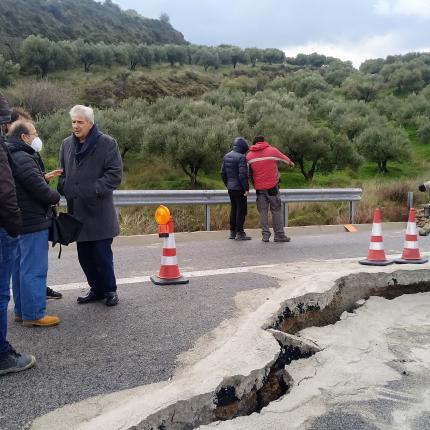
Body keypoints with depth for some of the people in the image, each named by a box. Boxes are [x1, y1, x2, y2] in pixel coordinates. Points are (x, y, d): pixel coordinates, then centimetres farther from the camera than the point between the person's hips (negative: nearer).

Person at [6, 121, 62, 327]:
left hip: (19, 222, 10)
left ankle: (21, 310, 26)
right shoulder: (23, 159, -20)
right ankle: (33, 314, 4)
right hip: (33, 223, -10)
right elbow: (42, 192, -23)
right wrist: (56, 195, -4)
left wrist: (44, 177, 12)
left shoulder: (12, 157, 12)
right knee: (34, 270, -3)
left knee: (20, 267, 16)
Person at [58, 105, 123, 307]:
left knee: (102, 253, -2)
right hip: (77, 210, 6)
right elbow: (62, 173, 21)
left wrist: (94, 190, -16)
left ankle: (110, 290, 17)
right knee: (84, 255, 12)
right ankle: (96, 289, 27)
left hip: (99, 211, -5)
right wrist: (64, 190, 3)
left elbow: (114, 174, -9)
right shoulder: (67, 144, 12)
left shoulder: (107, 143, -5)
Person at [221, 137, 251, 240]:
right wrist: (246, 188, -16)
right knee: (241, 210, -1)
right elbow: (243, 175, -22)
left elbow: (223, 173, 14)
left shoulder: (226, 156, 10)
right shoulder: (241, 157, -16)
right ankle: (239, 233, 2)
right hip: (239, 188, -8)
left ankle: (232, 232, 22)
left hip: (230, 188, 8)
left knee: (234, 209, 16)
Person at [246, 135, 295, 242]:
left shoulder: (249, 155, 5)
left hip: (259, 187, 2)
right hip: (272, 186, -2)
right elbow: (284, 158, 18)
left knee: (263, 211, 7)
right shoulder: (272, 151, 0)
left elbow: (249, 173, 13)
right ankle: (279, 235, 5)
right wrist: (290, 163, 38)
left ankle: (265, 235, 4)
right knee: (276, 210, 4)